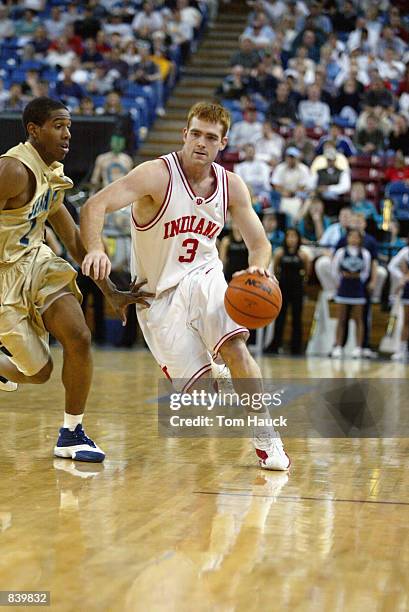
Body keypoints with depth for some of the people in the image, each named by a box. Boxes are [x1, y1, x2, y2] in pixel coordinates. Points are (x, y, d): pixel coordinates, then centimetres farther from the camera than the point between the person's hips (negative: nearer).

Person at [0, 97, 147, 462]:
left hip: (36, 262, 7)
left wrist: (112, 293, 11)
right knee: (38, 371, -3)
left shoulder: (53, 175, 6)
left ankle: (71, 435, 2)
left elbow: (74, 240, 13)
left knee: (79, 338, -12)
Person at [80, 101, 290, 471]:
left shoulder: (231, 185, -3)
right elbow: (95, 206, -28)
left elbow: (259, 243, 2)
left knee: (236, 349, -22)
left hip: (204, 277, 3)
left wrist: (258, 266, -23)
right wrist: (95, 249, -48)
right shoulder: (157, 175, -18)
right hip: (159, 291, -3)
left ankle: (267, 440, -9)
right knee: (196, 384, -9)